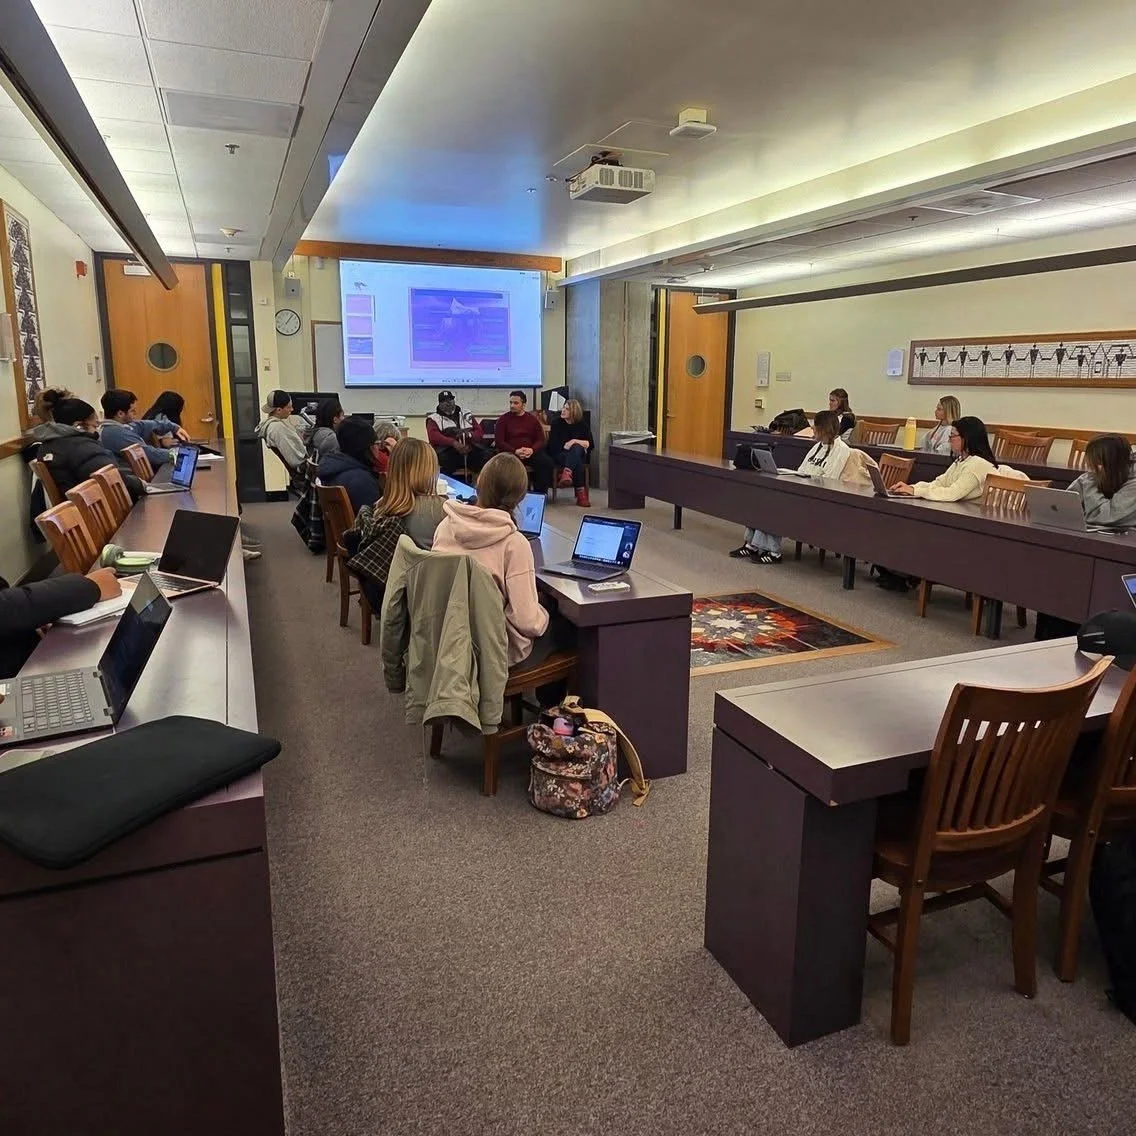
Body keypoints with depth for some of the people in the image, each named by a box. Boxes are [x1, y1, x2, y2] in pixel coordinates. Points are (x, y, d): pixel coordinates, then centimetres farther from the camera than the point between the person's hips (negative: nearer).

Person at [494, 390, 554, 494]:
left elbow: (540, 440, 9)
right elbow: (499, 442, -1)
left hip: (531, 452, 2)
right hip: (509, 453, -2)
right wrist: (515, 451, -17)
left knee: (547, 462, -25)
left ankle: (539, 493, -17)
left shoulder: (533, 419, 13)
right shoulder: (503, 419, 6)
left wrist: (532, 450, -14)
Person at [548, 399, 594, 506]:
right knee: (577, 462, -38)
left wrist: (575, 441, -18)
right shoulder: (557, 424, 6)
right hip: (560, 455, -1)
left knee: (576, 448, -39)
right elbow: (552, 445, 0)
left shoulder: (582, 425, 7)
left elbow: (591, 444, -4)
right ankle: (581, 492, -50)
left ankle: (567, 472, -60)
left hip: (579, 454, 1)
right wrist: (565, 447, -15)